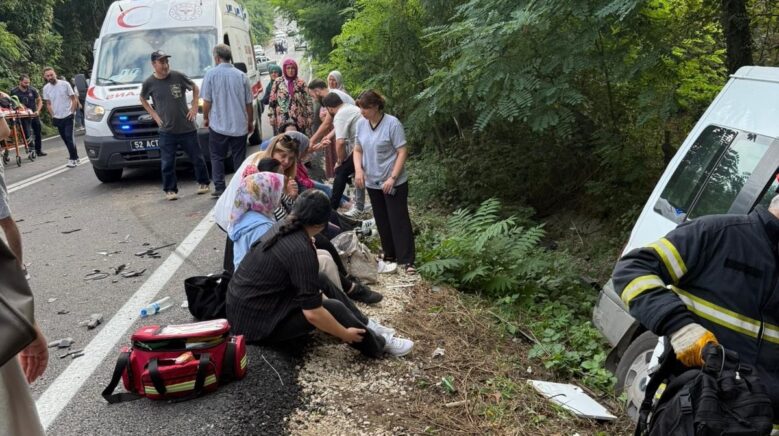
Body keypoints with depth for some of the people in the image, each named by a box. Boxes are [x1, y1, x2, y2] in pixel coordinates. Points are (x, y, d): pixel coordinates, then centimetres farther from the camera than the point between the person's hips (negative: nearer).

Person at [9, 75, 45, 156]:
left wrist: (38, 111, -7)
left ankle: (38, 150, 24)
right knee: (28, 135, -8)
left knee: (38, 133, 11)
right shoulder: (14, 92, -8)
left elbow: (39, 101, 5)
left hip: (35, 115, 3)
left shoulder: (32, 90, -3)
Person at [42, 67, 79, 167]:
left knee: (69, 137, -12)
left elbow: (74, 99, -5)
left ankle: (73, 159, -3)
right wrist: (53, 115, 4)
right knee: (65, 138, 10)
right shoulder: (46, 88, 1)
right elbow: (48, 104, 11)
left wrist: (72, 112, -9)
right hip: (57, 118, 5)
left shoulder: (65, 84, -10)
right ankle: (74, 156, 22)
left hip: (68, 116, -4)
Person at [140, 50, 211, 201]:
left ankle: (203, 183, 27)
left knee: (197, 158, 10)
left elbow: (195, 88, 9)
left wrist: (194, 107, 0)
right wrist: (154, 114, 4)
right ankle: (170, 189, 16)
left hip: (187, 128, 0)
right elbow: (143, 99, 16)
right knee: (167, 163, 3)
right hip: (166, 131, 0)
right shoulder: (149, 83, -4)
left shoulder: (178, 76, -7)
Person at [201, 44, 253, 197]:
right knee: (239, 158, 9)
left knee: (217, 157, 8)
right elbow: (248, 103, 4)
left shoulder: (211, 74, -6)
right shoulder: (241, 76, 1)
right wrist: (250, 122, 16)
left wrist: (205, 118, 11)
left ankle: (219, 188, 3)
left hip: (218, 125, -2)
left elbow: (207, 101, -5)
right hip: (239, 126, 2)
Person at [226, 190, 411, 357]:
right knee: (334, 309, -10)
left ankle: (365, 326, 22)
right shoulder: (301, 251, -26)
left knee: (321, 280, 14)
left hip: (244, 305, 9)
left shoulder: (283, 227, 0)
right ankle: (377, 344, 13)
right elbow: (312, 313, -25)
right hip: (255, 321, -9)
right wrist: (345, 334, -11)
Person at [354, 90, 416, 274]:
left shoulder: (392, 124, -15)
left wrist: (392, 178, -20)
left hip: (394, 183, -6)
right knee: (382, 221, 15)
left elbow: (402, 152, -15)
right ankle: (390, 255, 29)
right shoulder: (361, 123, 2)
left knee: (399, 221, -3)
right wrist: (358, 169, -7)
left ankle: (408, 260, 1)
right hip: (372, 182, 6)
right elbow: (358, 150, 11)